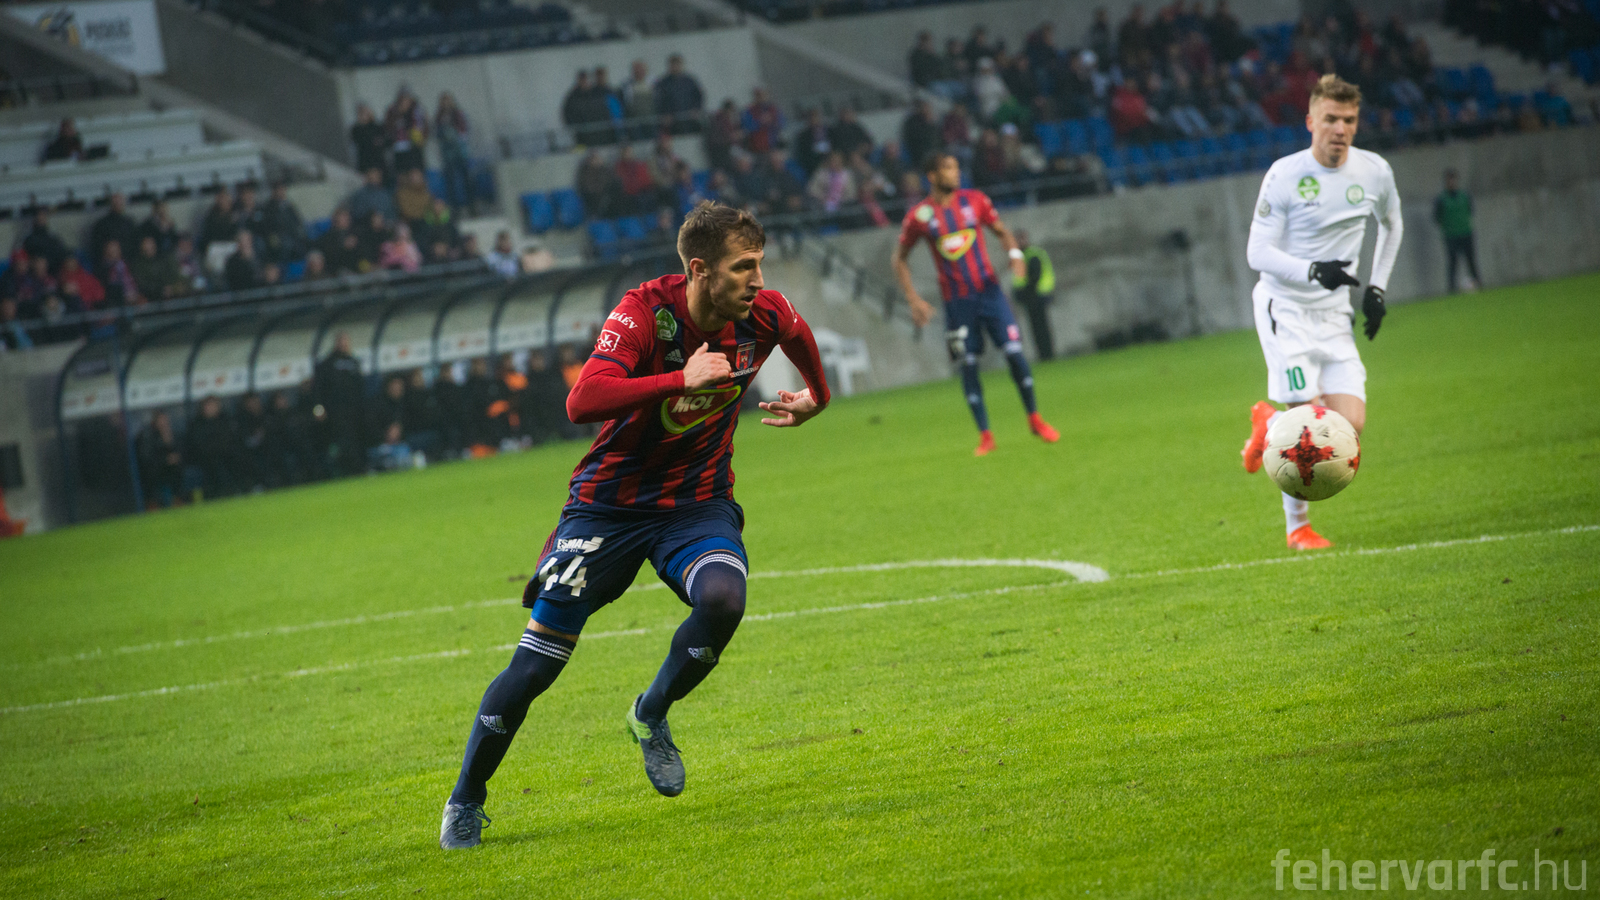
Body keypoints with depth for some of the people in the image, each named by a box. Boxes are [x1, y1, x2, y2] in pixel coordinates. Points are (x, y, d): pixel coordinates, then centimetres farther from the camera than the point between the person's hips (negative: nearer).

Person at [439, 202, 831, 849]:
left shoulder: (764, 316, -8)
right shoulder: (645, 312, -23)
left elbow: (799, 334, 19)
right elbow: (582, 402, -38)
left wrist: (816, 397, 35)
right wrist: (682, 380, -39)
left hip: (698, 503, 3)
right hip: (610, 502, -3)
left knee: (723, 599, -30)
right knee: (536, 663, -6)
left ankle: (652, 715, -2)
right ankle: (466, 800, 14)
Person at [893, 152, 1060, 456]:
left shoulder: (975, 200, 0)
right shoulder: (918, 216, -5)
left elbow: (1002, 231, 13)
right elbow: (899, 259, 5)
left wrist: (1015, 253, -9)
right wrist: (913, 299, -4)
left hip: (988, 290, 1)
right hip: (956, 301, -1)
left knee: (1014, 352, -6)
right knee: (968, 365, 0)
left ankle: (1035, 418, 12)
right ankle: (985, 436, 9)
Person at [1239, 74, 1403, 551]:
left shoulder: (1375, 172, 1)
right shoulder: (1285, 175, -12)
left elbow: (1391, 224, 23)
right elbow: (1259, 252, -12)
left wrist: (1377, 287, 15)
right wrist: (1312, 271, -28)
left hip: (1334, 313, 5)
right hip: (1284, 307, -5)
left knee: (1352, 425, -8)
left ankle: (1269, 423, 23)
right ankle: (1297, 524, 9)